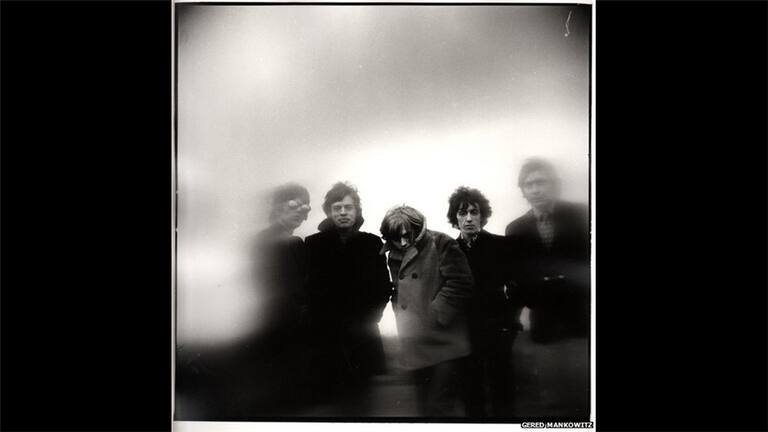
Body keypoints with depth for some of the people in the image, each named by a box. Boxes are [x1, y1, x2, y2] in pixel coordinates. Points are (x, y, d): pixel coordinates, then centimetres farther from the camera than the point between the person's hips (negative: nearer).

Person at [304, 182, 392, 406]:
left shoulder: (372, 243, 9)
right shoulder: (313, 244, 6)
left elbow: (384, 286, 9)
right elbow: (307, 287, 4)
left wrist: (370, 316, -1)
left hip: (364, 336, 1)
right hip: (324, 338, -1)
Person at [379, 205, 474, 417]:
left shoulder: (441, 244, -7)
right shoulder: (394, 256, 14)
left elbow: (459, 283, -14)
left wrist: (435, 316, -14)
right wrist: (402, 321, 4)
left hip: (444, 342, -7)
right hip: (416, 346, 7)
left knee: (440, 406, -11)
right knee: (425, 405, 15)